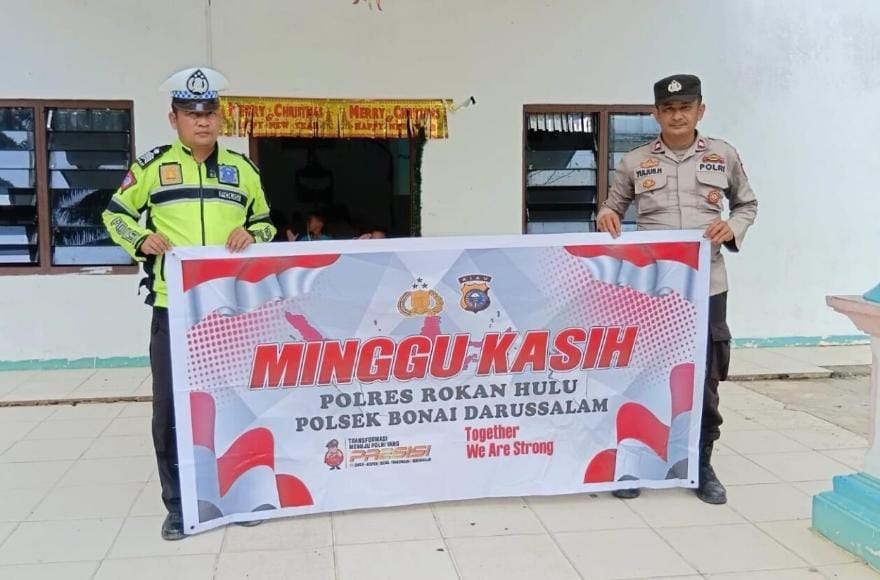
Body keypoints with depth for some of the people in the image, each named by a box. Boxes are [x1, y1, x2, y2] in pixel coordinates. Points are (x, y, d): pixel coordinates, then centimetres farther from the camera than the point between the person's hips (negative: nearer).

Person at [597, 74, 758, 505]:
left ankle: (702, 465, 22)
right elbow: (613, 207, 14)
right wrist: (606, 218, -10)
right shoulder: (635, 162, 4)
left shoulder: (724, 156, 6)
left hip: (706, 285, 1)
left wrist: (733, 229, -4)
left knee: (705, 378, 7)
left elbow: (748, 204, 16)